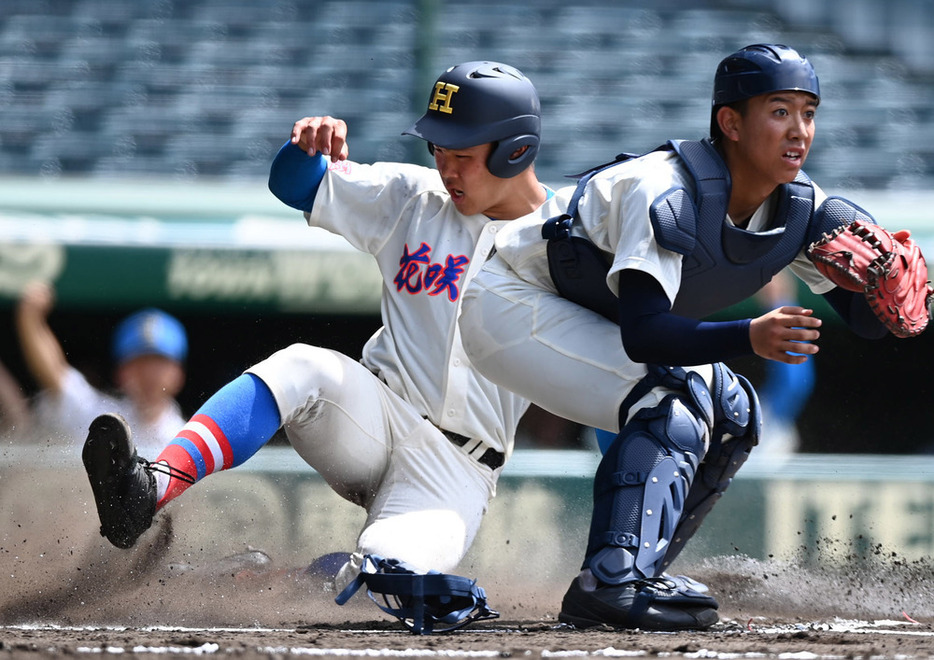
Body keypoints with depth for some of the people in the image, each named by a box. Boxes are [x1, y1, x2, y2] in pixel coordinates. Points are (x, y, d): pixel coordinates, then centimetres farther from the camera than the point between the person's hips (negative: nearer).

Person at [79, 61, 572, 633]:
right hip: (375, 416, 3)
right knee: (303, 370, -31)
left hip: (460, 467, -2)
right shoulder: (414, 197, 7)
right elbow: (295, 184, 10)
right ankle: (146, 492, -44)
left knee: (397, 573, -32)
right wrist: (309, 148, -15)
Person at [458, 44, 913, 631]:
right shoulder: (665, 194, -33)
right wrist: (749, 338, -55)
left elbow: (868, 319, -9)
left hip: (582, 322, 9)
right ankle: (612, 584, -30)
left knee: (730, 411, 3)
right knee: (675, 401, -24)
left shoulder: (802, 210, -10)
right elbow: (643, 334, -41)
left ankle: (629, 577, 6)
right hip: (511, 302, -9)